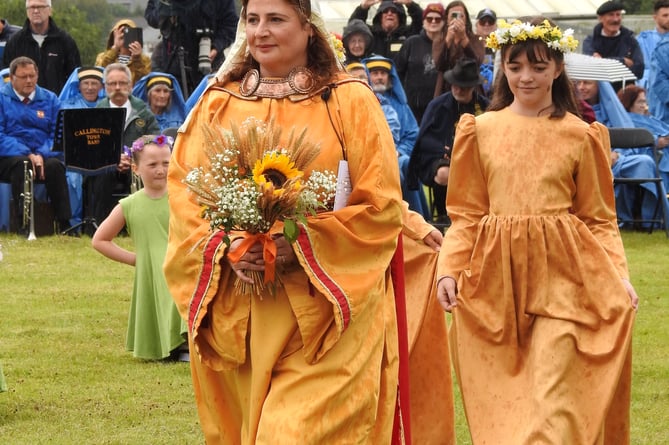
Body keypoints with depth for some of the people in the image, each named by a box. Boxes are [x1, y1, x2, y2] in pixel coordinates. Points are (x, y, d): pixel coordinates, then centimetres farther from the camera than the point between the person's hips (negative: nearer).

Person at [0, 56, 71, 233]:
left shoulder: (49, 99, 14)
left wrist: (42, 155, -15)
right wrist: (27, 155, -20)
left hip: (43, 156, 2)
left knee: (55, 165, -31)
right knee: (21, 164, -36)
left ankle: (64, 224, -31)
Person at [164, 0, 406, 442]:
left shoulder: (349, 101, 0)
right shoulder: (218, 103, 10)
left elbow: (381, 204, -5)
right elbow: (183, 190, 6)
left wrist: (300, 245, -17)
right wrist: (226, 247, -13)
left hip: (324, 309, -3)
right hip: (238, 312, 4)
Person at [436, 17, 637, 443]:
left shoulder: (580, 136, 2)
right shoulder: (481, 130, 6)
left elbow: (599, 217, 6)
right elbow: (466, 214, 8)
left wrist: (619, 275, -7)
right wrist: (449, 269, -5)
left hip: (560, 277, -2)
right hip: (496, 276, 2)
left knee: (552, 395, -11)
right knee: (503, 397, 6)